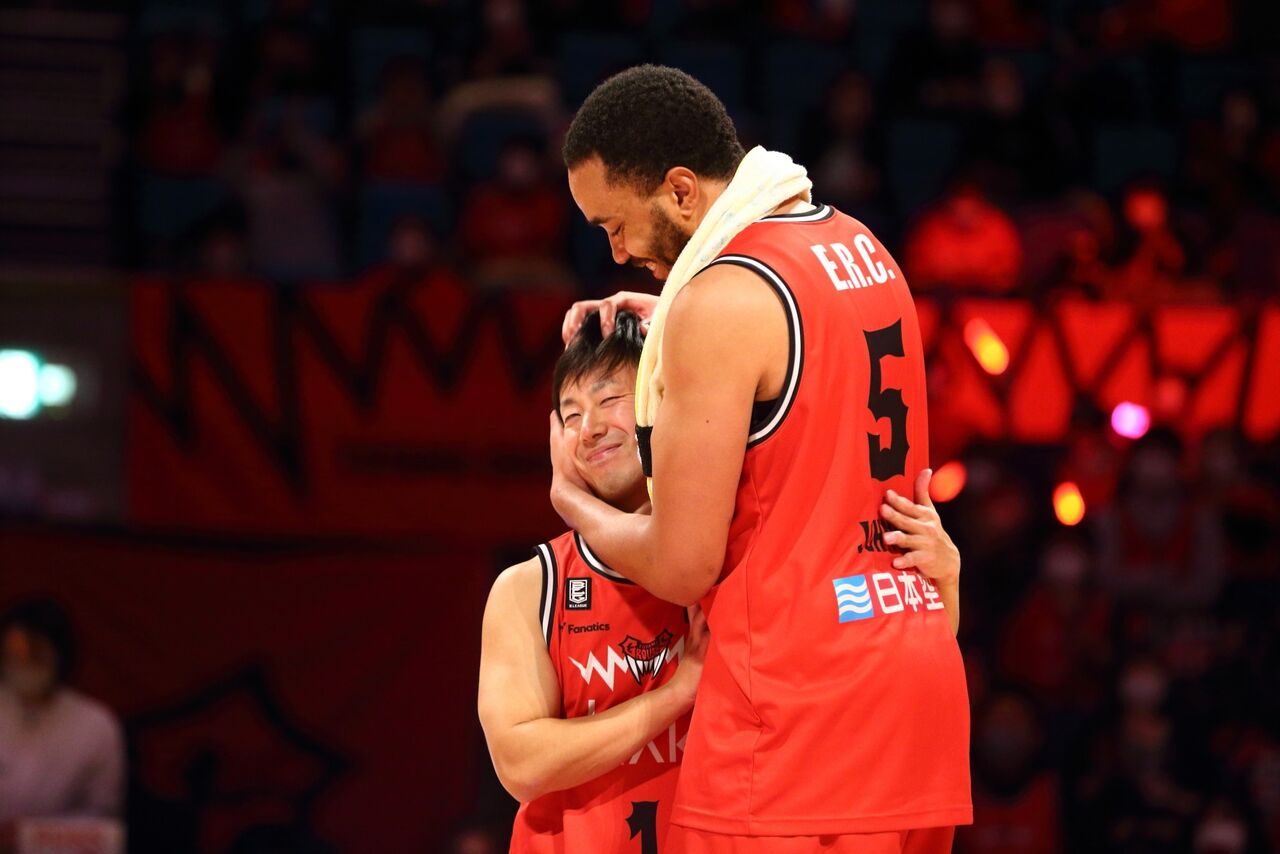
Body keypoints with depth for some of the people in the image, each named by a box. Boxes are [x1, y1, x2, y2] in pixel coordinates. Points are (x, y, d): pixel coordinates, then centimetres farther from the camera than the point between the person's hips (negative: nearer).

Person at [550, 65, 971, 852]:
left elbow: (682, 567, -12)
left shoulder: (720, 299, -14)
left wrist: (574, 500, 6)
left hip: (801, 704, -9)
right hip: (920, 672, 9)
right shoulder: (862, 251, 12)